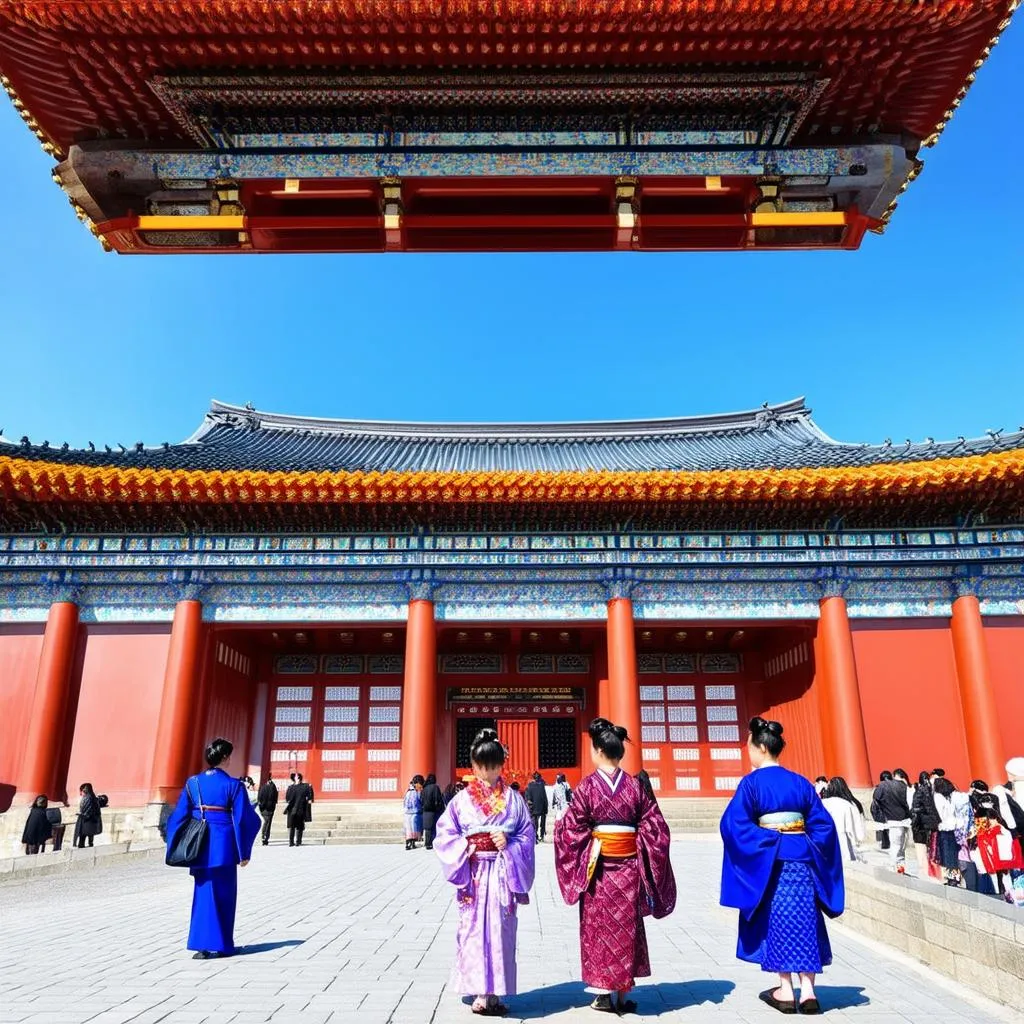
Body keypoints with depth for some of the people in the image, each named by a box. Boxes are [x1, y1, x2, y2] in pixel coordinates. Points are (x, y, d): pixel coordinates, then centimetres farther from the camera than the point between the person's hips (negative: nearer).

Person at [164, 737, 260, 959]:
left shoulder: (192, 783, 2)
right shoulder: (233, 785, -8)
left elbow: (179, 817, 5)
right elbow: (242, 820, -7)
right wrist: (244, 852, 1)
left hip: (200, 848, 4)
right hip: (223, 847, -4)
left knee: (204, 893, 15)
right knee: (223, 894, 9)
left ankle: (203, 945, 16)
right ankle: (218, 945, 14)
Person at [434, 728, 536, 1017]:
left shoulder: (514, 799, 2)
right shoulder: (462, 799, 0)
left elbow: (527, 836, 3)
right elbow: (444, 835, 0)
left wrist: (508, 844, -14)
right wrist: (465, 845, -15)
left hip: (503, 874, 0)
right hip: (473, 874, 0)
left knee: (501, 930, 1)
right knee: (474, 929, -1)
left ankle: (494, 993, 13)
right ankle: (480, 993, 10)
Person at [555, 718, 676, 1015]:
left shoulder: (587, 787, -11)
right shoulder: (635, 786, -3)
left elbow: (572, 830, -7)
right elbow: (655, 829, -2)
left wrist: (558, 825, 11)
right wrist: (636, 843, 10)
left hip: (597, 868, -2)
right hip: (628, 868, 2)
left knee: (599, 927, 10)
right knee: (626, 927, 13)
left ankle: (603, 994, 17)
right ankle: (623, 994, 20)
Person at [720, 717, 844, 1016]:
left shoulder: (751, 782, -9)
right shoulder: (800, 782, 5)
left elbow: (734, 824, -17)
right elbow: (823, 824, 4)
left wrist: (764, 842, -6)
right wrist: (808, 848, 8)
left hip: (769, 861, -4)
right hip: (802, 859, 4)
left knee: (778, 922, 7)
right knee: (804, 922, 10)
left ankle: (786, 992, 13)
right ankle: (808, 992, 9)